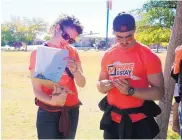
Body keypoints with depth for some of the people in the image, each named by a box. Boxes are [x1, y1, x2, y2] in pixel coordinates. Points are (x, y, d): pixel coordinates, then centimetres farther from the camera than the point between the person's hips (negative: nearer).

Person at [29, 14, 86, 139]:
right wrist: (52, 101, -30)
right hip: (48, 114, -3)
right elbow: (37, 90, -10)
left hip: (72, 111, 4)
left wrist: (75, 69, -20)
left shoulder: (72, 52, 3)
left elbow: (82, 84, -1)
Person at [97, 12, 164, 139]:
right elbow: (100, 83, 12)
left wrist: (131, 91, -26)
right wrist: (103, 86, -11)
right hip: (112, 120, 4)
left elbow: (159, 93, -13)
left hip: (139, 121, -4)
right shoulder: (108, 55, 2)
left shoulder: (149, 56, -12)